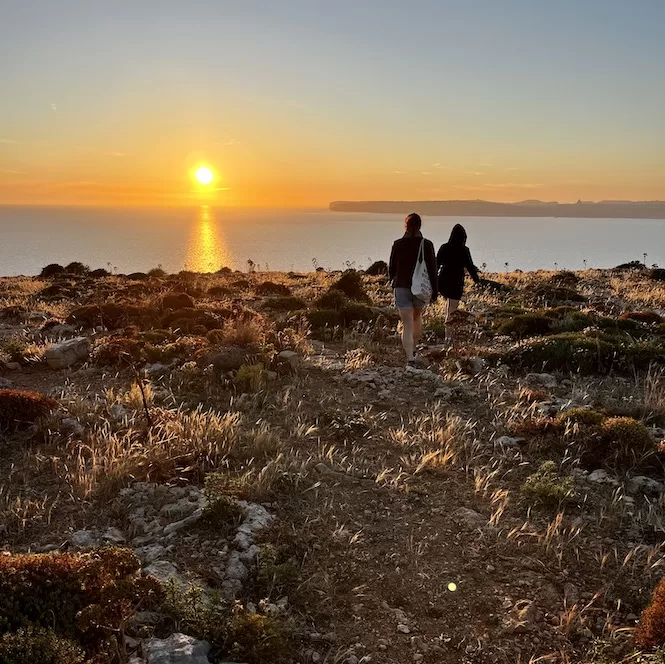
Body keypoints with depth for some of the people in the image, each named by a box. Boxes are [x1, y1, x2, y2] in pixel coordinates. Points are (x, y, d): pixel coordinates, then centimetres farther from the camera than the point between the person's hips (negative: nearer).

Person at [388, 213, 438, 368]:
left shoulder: (398, 244, -4)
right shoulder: (427, 244, -7)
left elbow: (392, 268, 4)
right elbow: (432, 268, -6)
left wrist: (393, 280, 25)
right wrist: (435, 290, 2)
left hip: (402, 288, -1)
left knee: (407, 325, 0)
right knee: (417, 317, 27)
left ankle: (410, 359, -11)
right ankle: (413, 350, 36)